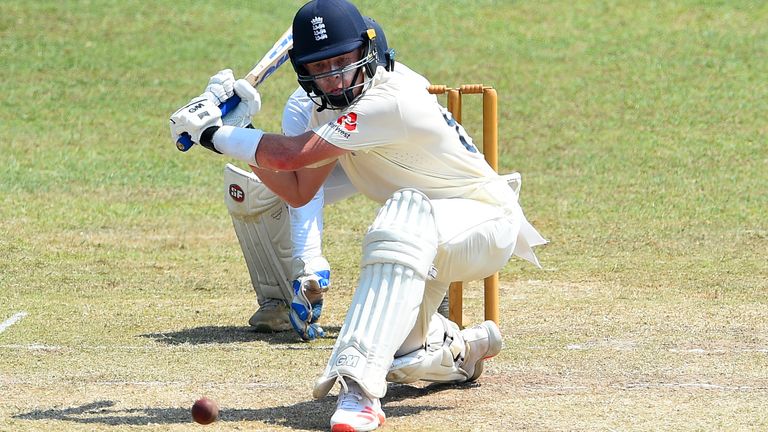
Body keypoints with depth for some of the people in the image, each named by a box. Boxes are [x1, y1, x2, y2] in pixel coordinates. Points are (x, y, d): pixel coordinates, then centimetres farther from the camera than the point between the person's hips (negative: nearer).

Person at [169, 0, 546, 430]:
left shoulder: (391, 101, -29)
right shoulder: (333, 108, 1)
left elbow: (288, 155, -32)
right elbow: (298, 191, 6)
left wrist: (211, 133, -21)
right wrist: (237, 132, -4)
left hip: (488, 223, -10)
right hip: (425, 247, 10)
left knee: (407, 212, -41)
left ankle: (360, 385, -50)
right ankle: (466, 348, 36)